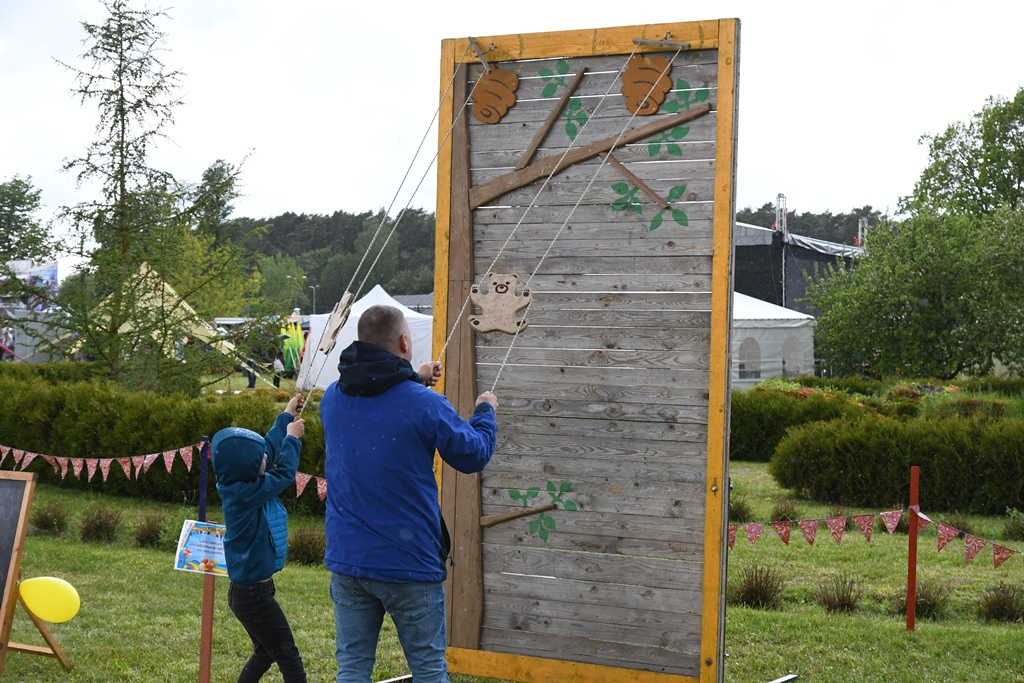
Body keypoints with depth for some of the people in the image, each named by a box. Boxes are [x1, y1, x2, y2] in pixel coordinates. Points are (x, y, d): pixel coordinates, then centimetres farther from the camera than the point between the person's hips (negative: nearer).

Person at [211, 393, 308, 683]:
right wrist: (293, 437, 0)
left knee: (265, 652, 24)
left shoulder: (243, 484, 0)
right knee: (289, 659, -3)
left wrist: (287, 416, 22)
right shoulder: (245, 493, -25)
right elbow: (285, 474, -15)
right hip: (253, 594, -10)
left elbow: (268, 449, 14)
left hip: (251, 590, 10)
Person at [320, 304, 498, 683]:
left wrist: (414, 380, 27)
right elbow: (474, 454, -2)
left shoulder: (332, 398, -1)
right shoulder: (424, 404, -17)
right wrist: (485, 411, 17)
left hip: (347, 559, 4)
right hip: (409, 563, -4)